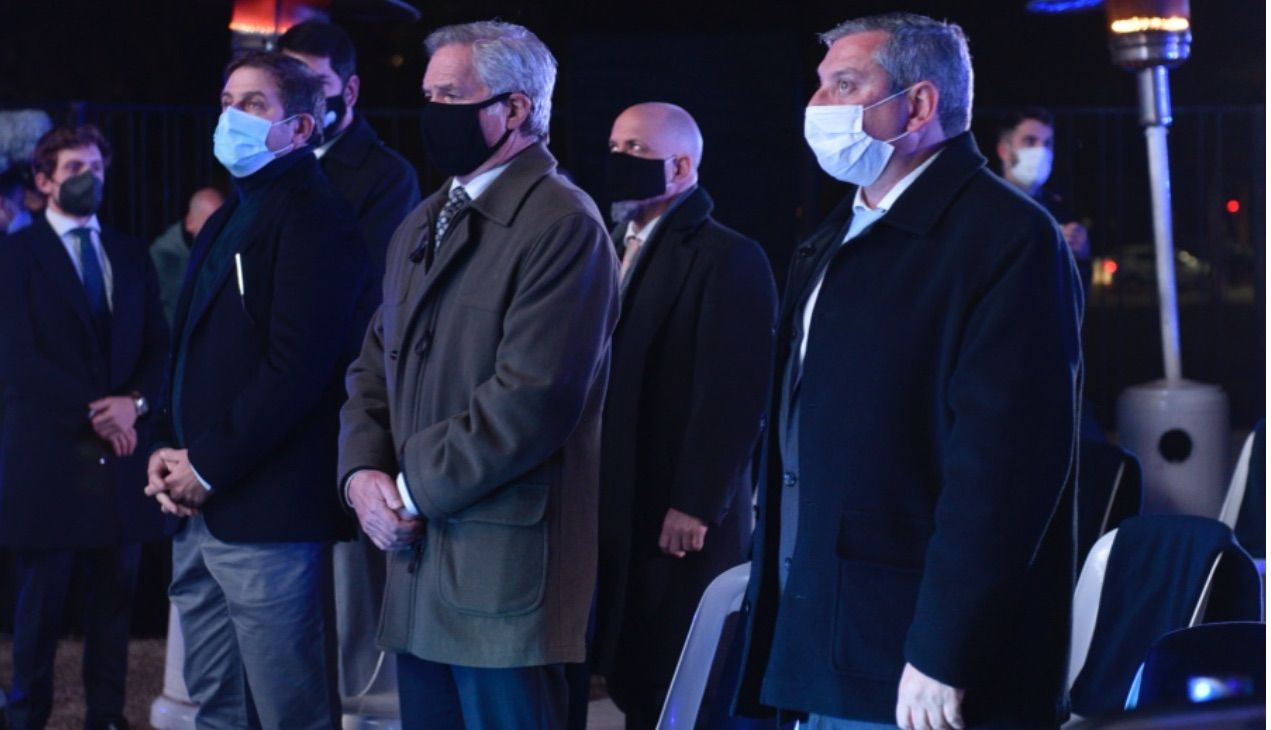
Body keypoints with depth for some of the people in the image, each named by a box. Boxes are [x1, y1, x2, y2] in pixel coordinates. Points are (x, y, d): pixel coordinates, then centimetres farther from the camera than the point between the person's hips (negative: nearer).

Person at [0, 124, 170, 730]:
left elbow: (157, 345, 11)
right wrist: (92, 412, -12)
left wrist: (135, 401, -8)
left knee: (114, 595, 5)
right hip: (49, 452, -4)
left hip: (120, 452, 4)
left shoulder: (131, 255, 15)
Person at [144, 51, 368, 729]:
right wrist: (168, 452, 5)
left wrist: (208, 466, -15)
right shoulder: (226, 221, 20)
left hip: (267, 512, -9)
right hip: (198, 511, 9)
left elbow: (296, 364, -18)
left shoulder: (313, 217, -10)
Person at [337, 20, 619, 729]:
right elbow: (376, 367, 19)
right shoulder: (422, 225, 18)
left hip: (503, 566, -8)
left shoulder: (561, 223, -12)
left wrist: (414, 487, -14)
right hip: (417, 558, 8)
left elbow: (534, 396, -20)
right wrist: (365, 469, -1)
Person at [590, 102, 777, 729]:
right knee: (634, 679, 9)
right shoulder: (618, 250, 16)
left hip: (682, 520, -7)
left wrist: (695, 507, -19)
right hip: (618, 512, 7)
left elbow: (734, 395, -16)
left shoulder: (728, 258, -9)